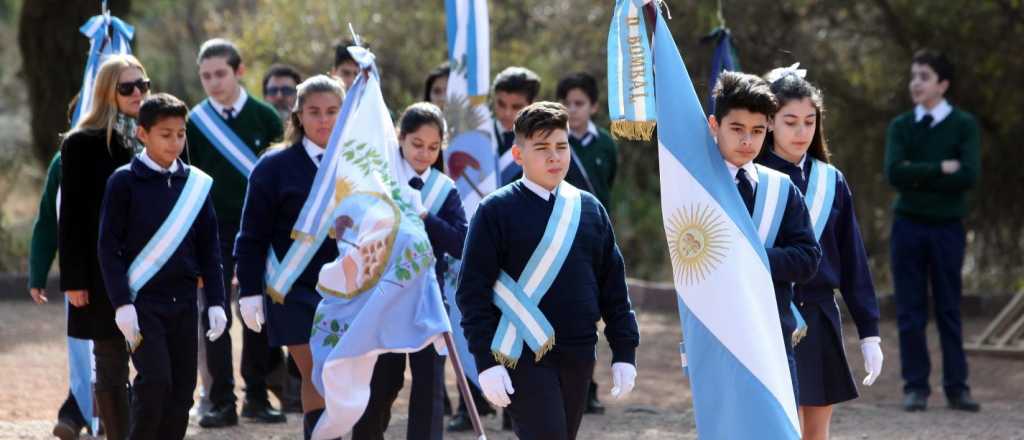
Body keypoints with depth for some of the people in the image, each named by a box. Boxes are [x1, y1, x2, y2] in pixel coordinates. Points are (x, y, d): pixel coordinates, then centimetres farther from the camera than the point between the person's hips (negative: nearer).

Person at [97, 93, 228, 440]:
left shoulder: (196, 183, 7)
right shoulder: (124, 181, -4)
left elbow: (208, 248, 11)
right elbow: (108, 246, -5)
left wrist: (215, 302, 4)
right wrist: (121, 303, -12)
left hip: (183, 302, 4)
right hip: (141, 303, -4)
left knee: (182, 388, 3)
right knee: (155, 381, -15)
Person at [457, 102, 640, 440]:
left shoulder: (589, 209, 10)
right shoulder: (496, 211, -4)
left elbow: (613, 285, 14)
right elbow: (473, 290, -6)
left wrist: (624, 351, 8)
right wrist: (486, 361, -12)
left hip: (578, 357, 5)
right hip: (524, 357, -5)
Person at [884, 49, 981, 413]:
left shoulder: (964, 125, 0)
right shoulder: (901, 126, 7)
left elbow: (968, 176, -13)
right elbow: (894, 174, -9)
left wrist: (918, 176, -10)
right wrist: (940, 169, -13)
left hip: (947, 227, -1)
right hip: (909, 225, 1)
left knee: (949, 310, 3)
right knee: (911, 311, 1)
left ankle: (956, 387, 7)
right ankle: (916, 386, 5)